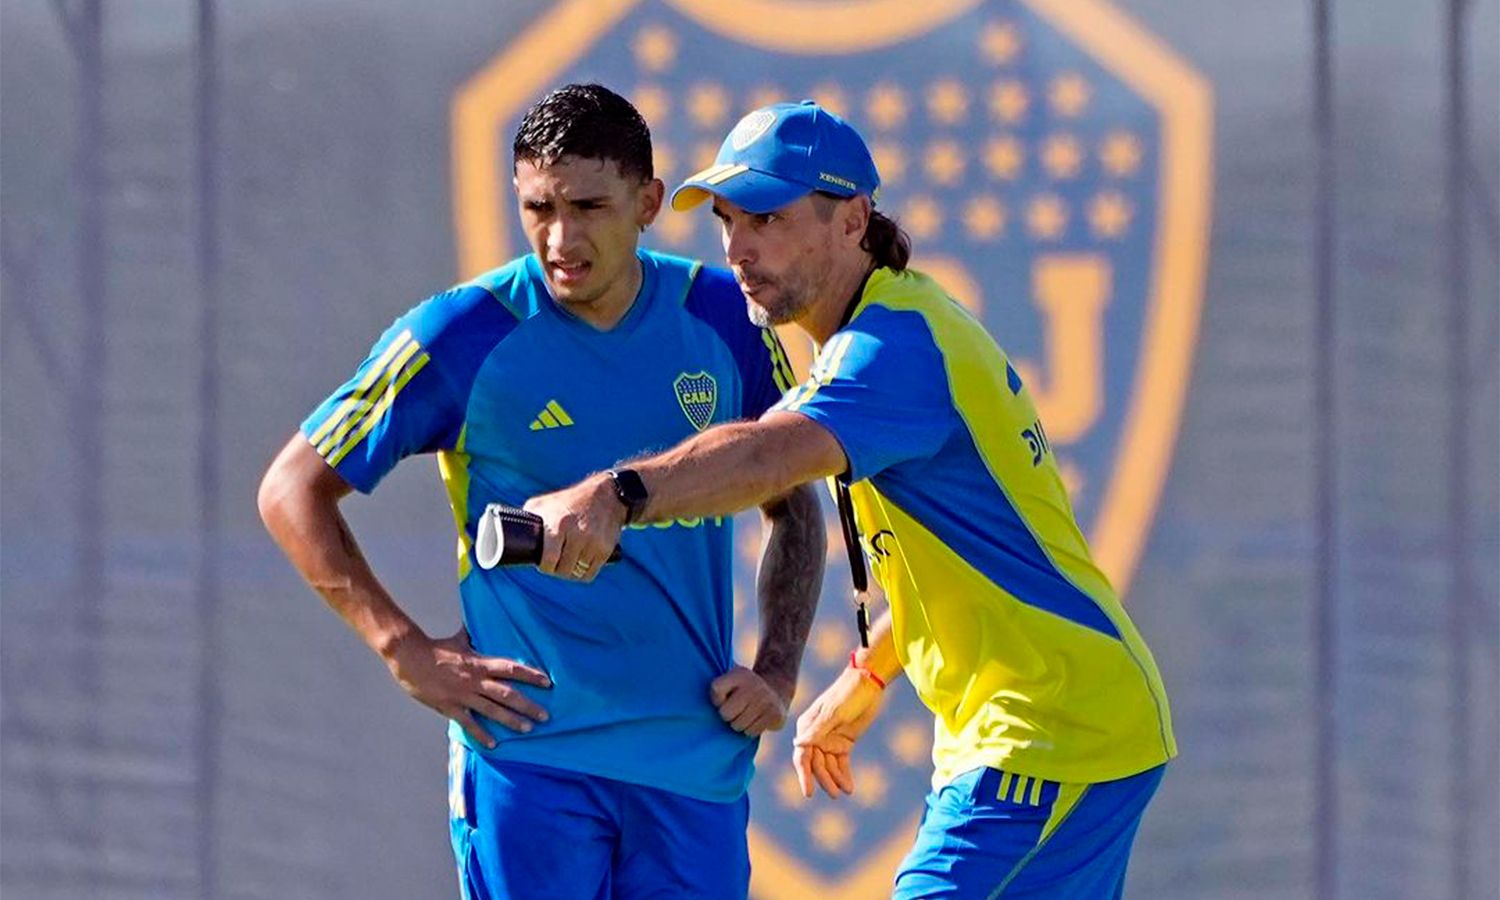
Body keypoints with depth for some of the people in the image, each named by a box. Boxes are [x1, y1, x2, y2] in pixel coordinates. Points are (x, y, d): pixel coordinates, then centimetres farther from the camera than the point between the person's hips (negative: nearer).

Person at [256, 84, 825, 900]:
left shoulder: (724, 319, 4)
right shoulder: (462, 336, -6)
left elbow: (793, 504, 20)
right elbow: (292, 493, 2)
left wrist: (776, 675, 7)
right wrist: (408, 653, -5)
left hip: (697, 763, 3)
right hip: (530, 752, -3)